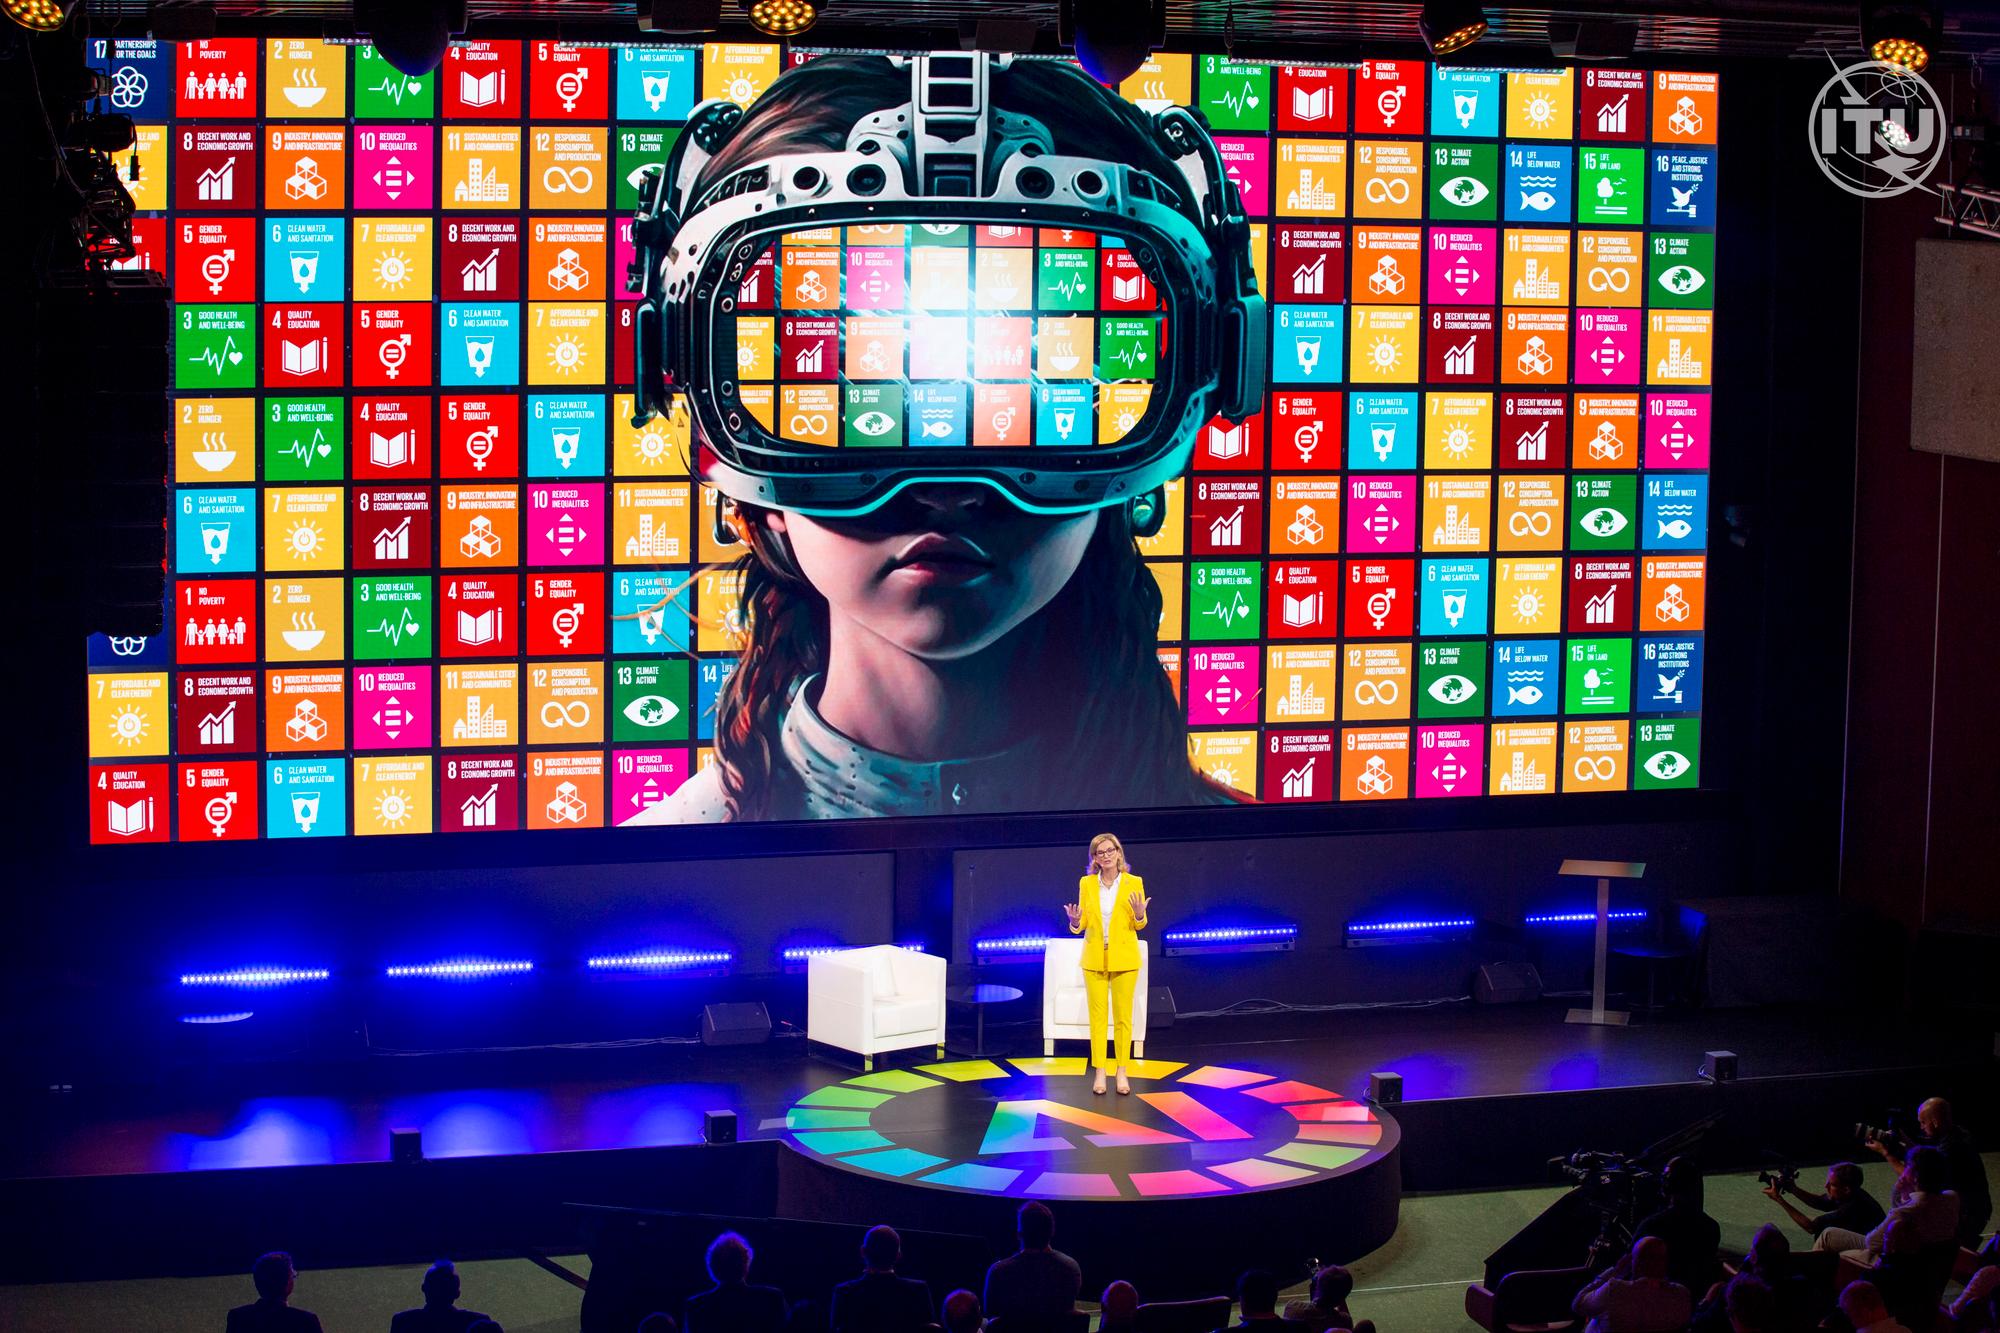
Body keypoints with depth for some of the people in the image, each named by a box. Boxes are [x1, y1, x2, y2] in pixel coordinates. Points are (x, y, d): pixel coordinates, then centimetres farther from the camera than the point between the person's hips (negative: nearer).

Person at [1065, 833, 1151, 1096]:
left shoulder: (1134, 883, -3)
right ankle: (1100, 1072, 7)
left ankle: (1121, 1072, 10)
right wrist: (1075, 922, -18)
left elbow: (1139, 925, 2)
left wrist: (1139, 914, -20)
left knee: (1123, 1017, 3)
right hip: (1095, 958, 1)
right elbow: (1082, 924, 4)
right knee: (1097, 1015, 2)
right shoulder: (1086, 883, 1)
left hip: (1124, 958, -1)